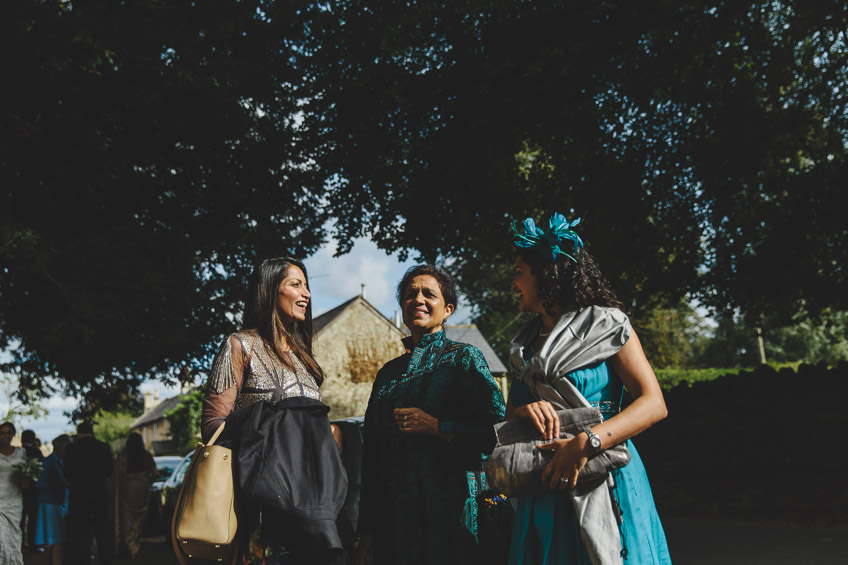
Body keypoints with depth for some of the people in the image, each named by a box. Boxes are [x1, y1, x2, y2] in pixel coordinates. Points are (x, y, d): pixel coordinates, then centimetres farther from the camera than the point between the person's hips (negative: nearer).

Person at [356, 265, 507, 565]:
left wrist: (436, 427, -16)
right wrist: (367, 530, 12)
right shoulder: (389, 372, 15)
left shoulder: (462, 357, 1)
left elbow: (497, 428, -9)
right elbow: (371, 453, 15)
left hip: (447, 505, -4)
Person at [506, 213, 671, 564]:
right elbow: (508, 414, 17)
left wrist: (586, 443, -24)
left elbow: (654, 403, -11)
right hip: (541, 488, 5)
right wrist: (523, 411, -9)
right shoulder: (523, 344, 17)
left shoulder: (605, 324, -2)